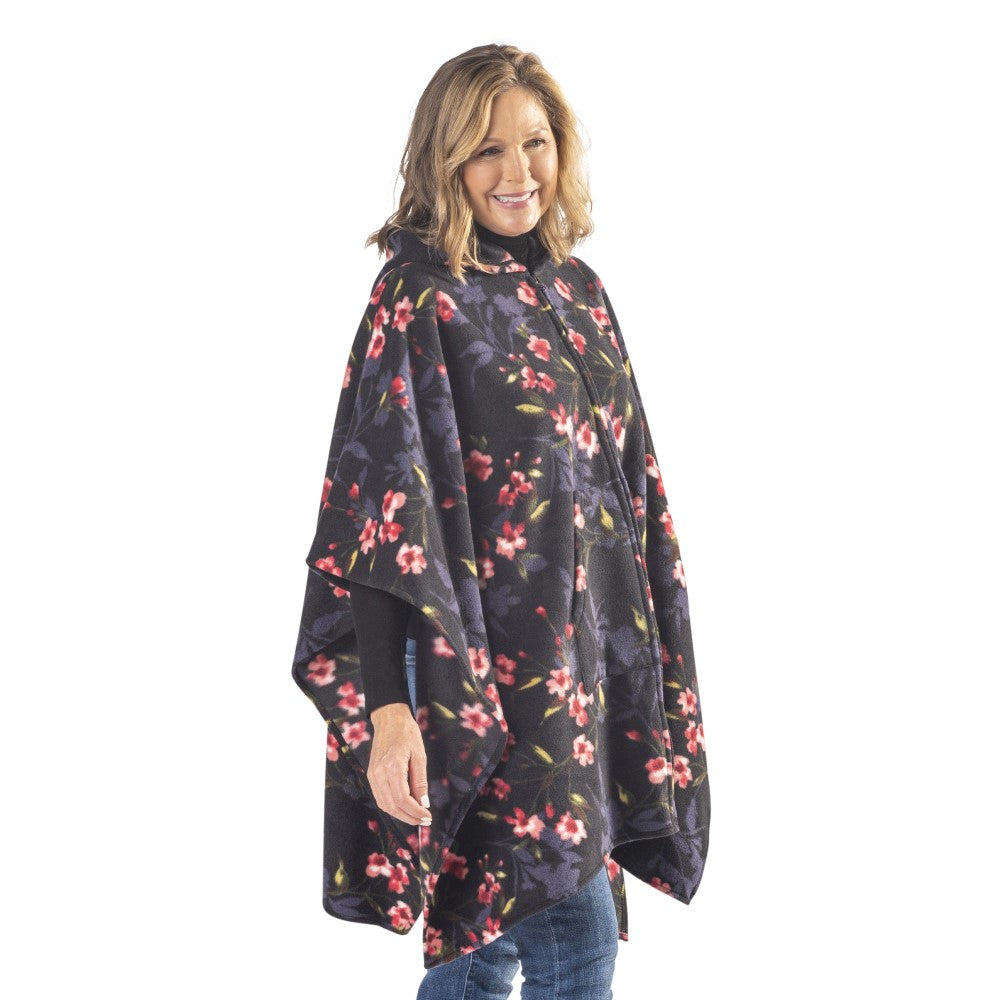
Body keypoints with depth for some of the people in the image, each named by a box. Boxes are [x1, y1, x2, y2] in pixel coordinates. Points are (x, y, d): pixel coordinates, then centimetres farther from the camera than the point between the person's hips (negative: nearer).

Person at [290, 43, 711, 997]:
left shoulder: (577, 290, 12)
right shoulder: (419, 295, -10)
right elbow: (380, 496, -17)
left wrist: (650, 668, 16)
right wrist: (387, 708, -23)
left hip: (579, 657, 7)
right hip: (477, 671, -7)